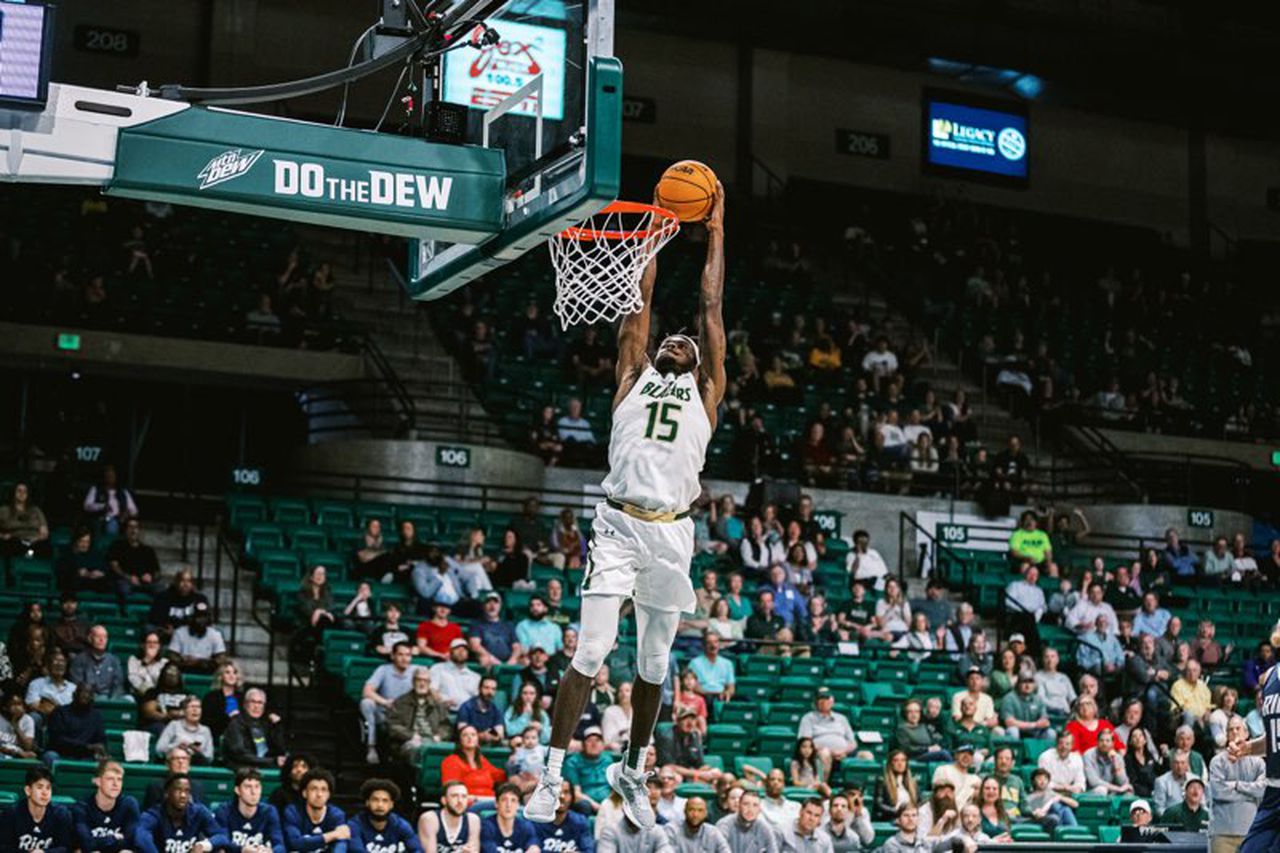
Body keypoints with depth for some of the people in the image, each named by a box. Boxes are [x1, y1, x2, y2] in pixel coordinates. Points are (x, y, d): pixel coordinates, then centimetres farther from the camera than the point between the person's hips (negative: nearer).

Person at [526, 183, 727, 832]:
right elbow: (640, 300, 17)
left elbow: (710, 306, 17)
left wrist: (714, 231, 20)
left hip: (672, 533, 2)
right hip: (618, 526, -1)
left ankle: (633, 772, 25)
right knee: (590, 652, -8)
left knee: (654, 665, 9)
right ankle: (552, 776, -3)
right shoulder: (634, 377, 16)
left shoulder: (706, 391, 17)